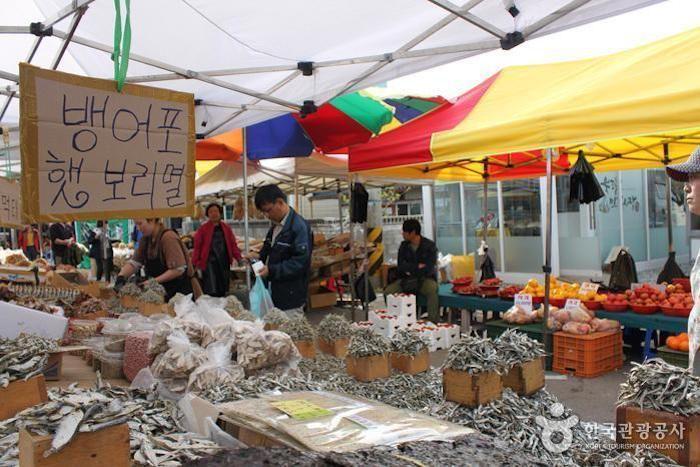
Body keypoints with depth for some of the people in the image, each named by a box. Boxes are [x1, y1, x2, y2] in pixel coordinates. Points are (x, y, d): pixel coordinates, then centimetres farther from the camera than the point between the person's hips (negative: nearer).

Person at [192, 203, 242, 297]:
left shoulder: (226, 228, 10)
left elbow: (233, 244, 11)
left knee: (222, 292, 11)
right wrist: (196, 265, -6)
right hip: (209, 263, -4)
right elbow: (197, 247, -2)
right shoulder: (203, 228, -2)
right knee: (211, 292, -9)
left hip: (224, 263, 4)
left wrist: (239, 258, -2)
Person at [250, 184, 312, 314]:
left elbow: (300, 262, -20)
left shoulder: (299, 226, -16)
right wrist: (260, 257, 6)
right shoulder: (275, 225, 12)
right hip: (273, 294, 8)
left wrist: (272, 270, -22)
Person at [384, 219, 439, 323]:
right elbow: (401, 266, -1)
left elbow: (428, 269, -15)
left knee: (432, 290, -38)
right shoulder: (404, 245, 8)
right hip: (407, 279, 4)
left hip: (425, 279, -4)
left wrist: (410, 270, -8)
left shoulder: (430, 245, -6)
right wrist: (417, 267, -9)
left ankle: (433, 323, -30)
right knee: (388, 291, -22)